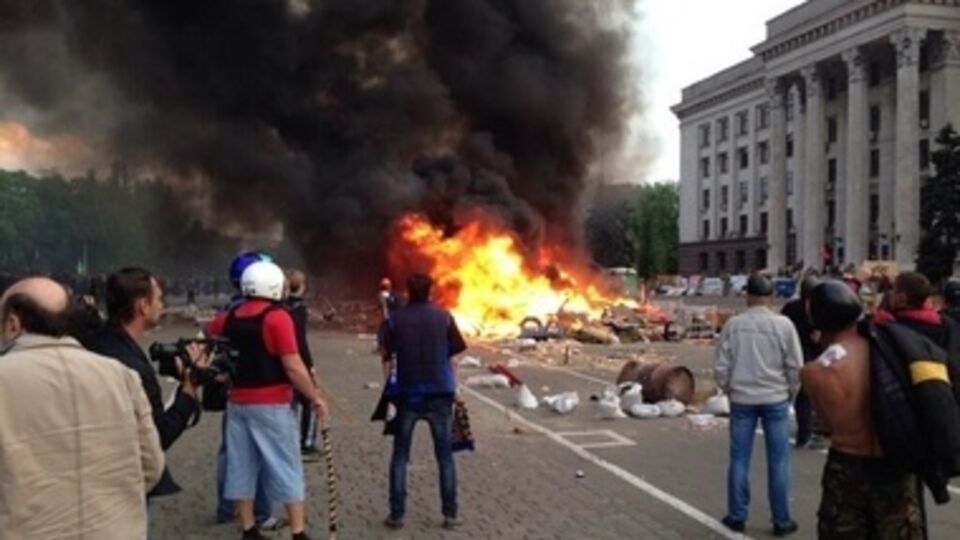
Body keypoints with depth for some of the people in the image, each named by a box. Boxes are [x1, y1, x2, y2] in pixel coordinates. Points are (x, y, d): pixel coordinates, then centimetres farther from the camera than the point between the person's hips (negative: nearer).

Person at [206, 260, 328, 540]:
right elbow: (293, 367, -17)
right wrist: (315, 398, -7)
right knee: (286, 469, 3)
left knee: (241, 467, 12)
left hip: (237, 402, 6)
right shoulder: (277, 317, -13)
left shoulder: (228, 318, 5)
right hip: (271, 404, -6)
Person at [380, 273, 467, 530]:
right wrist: (451, 390, 9)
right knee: (445, 456, 9)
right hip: (439, 394, 0)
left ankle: (396, 514, 9)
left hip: (407, 394, 0)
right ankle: (450, 514, 9)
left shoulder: (395, 319, 0)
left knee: (400, 455, 11)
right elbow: (453, 355, 0)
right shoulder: (444, 317, 0)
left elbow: (388, 359, -2)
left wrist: (389, 392, 6)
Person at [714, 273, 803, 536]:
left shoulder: (733, 324, -5)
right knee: (778, 461, 8)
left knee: (739, 459, 9)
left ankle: (737, 516, 16)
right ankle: (781, 520, 14)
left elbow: (721, 366, -2)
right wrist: (790, 393, 12)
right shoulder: (783, 324, -8)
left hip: (741, 399, 1)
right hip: (775, 399, -1)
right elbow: (795, 366, -4)